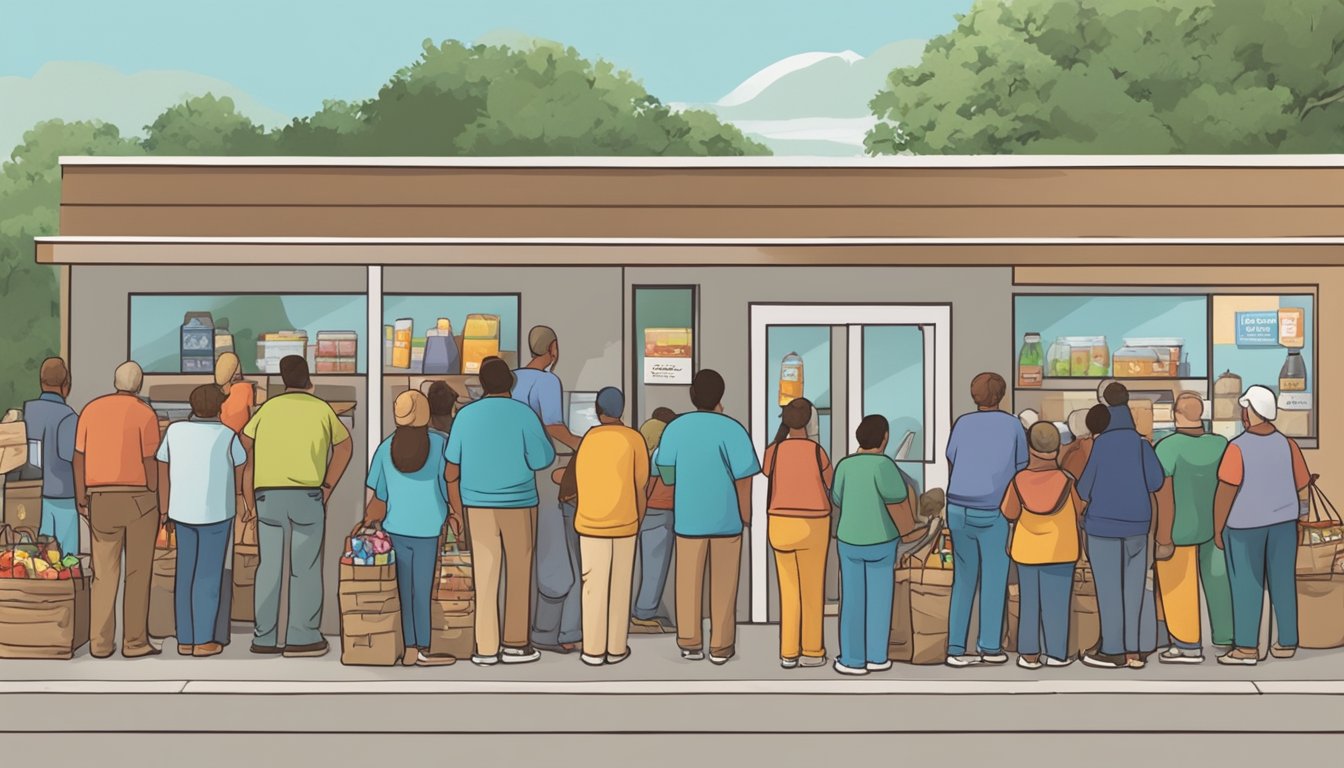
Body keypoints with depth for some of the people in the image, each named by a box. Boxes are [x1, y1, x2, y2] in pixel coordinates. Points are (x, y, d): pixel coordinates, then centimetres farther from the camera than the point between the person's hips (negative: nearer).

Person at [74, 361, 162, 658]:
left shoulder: (92, 409, 5)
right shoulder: (145, 414, -7)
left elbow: (78, 457, 3)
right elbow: (149, 463, -9)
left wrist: (81, 500, 8)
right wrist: (153, 505, -3)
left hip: (102, 499, 4)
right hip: (138, 498, -4)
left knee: (104, 573, 8)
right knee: (138, 572, 3)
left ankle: (100, 643, 4)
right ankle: (135, 642, 3)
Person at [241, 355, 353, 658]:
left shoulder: (267, 409, 11)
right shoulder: (321, 409, 7)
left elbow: (245, 458, 10)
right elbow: (344, 446, 19)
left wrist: (251, 507, 14)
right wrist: (328, 486, 23)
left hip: (267, 495, 3)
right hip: (307, 494, -2)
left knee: (269, 566, 8)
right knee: (306, 567, 2)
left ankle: (264, 637, 10)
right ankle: (302, 637, 1)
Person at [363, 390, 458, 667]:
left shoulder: (386, 447, 0)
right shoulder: (441, 443, -9)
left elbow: (375, 494, 3)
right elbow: (448, 485, -6)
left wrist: (369, 528, 12)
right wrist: (455, 515, 9)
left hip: (395, 529, 3)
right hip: (427, 530, -3)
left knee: (404, 591, 7)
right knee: (423, 592, 2)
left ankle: (410, 650, 9)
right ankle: (422, 651, 6)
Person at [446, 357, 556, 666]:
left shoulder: (465, 415, 0)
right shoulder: (523, 414, -10)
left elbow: (452, 468, 4)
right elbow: (543, 460, -8)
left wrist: (458, 509, 14)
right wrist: (539, 434, 10)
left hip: (478, 504, 3)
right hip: (518, 503, -3)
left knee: (485, 576, 5)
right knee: (519, 574, 9)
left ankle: (486, 649, 5)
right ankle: (515, 644, 11)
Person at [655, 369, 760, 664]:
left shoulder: (675, 427, -4)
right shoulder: (732, 429, -13)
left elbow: (665, 470, 1)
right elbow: (744, 477, -14)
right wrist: (746, 514, -2)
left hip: (689, 516, 2)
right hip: (726, 517, -2)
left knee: (689, 581, 10)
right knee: (723, 583, 7)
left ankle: (690, 644, 14)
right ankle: (720, 646, 11)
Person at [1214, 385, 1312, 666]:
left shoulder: (1238, 448, -17)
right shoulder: (1287, 444, -3)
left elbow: (1225, 490, -18)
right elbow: (1303, 485, 3)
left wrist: (1217, 528, -9)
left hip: (1245, 523, -5)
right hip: (1283, 520, 5)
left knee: (1246, 585, 1)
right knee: (1282, 582, 10)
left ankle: (1247, 648, 2)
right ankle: (1286, 643, 15)